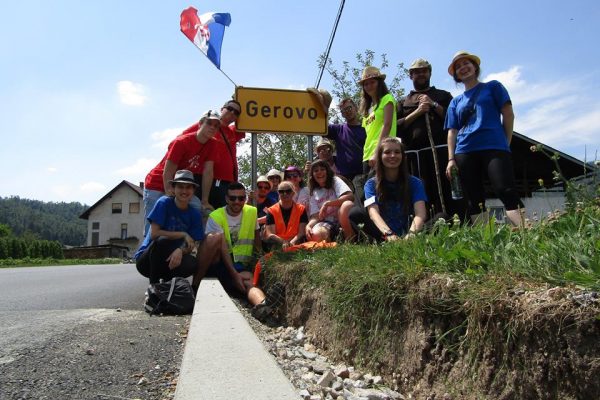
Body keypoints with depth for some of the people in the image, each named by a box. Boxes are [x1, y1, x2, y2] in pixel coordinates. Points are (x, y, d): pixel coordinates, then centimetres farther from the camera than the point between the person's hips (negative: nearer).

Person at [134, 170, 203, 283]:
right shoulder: (164, 202, -12)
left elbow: (191, 246, -7)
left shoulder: (195, 214, -2)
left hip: (170, 260, 3)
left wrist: (180, 251, -30)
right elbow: (154, 233, -19)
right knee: (162, 240, -35)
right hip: (146, 259, -2)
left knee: (192, 264, -30)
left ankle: (166, 282, 2)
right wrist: (183, 235, -18)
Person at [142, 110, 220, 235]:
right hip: (156, 185, -6)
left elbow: (208, 172, -5)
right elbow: (167, 174, -22)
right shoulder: (181, 142, -22)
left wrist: (205, 200, -5)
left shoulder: (211, 145, -5)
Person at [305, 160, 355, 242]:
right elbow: (315, 216, 1)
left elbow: (350, 196, -15)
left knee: (346, 205, -36)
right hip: (327, 223, 1)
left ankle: (350, 240, -20)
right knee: (315, 235, -34)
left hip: (343, 219, -1)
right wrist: (308, 225, -22)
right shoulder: (313, 193, 11)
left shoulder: (335, 180, 3)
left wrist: (327, 204, -20)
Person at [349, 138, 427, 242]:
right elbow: (373, 212, -17)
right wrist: (389, 234, -39)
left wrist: (411, 234, -38)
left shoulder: (414, 183, 2)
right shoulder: (371, 184, 1)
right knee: (356, 213, -25)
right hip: (382, 237, 0)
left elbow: (420, 214, -15)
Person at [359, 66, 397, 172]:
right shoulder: (368, 107, 23)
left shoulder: (387, 99, 4)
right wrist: (365, 155, 7)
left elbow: (387, 126, -9)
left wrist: (377, 152, -18)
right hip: (368, 156, 7)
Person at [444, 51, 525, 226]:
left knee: (507, 192, -17)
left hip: (494, 147, -3)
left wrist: (506, 143, 1)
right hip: (464, 152, 4)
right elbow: (452, 132, 15)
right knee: (475, 201, -2)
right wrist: (451, 159, 3)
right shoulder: (456, 102, 23)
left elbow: (508, 114, 9)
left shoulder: (492, 87, 16)